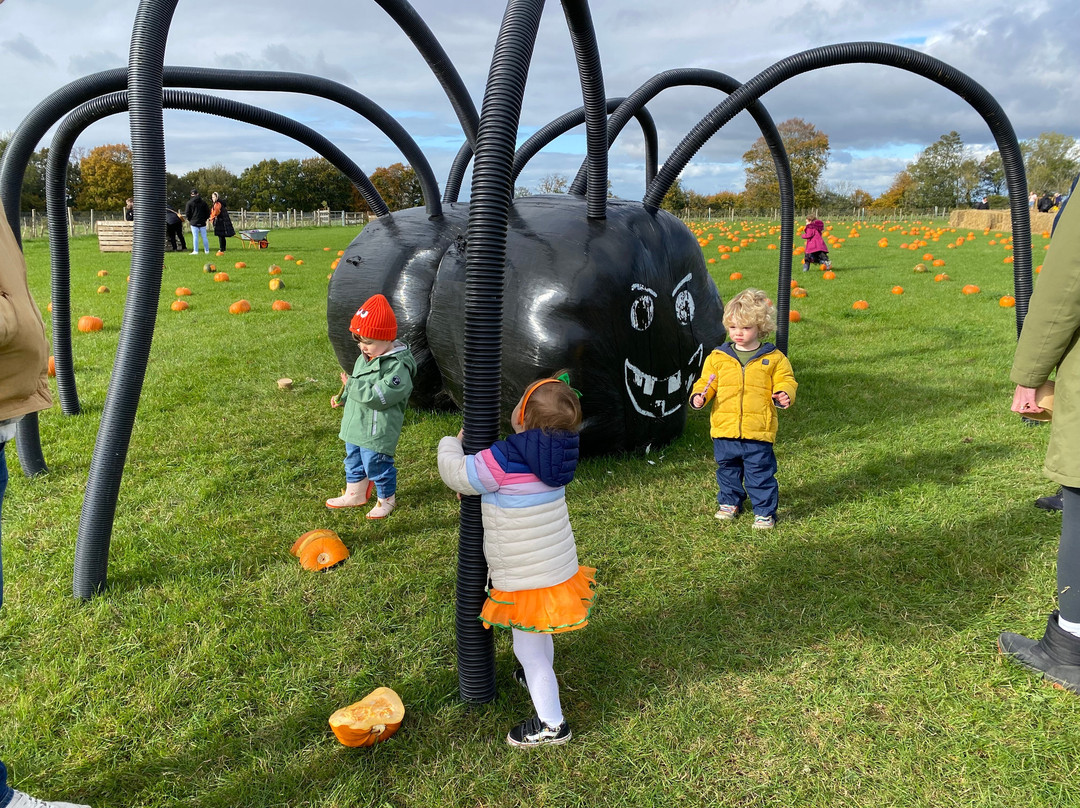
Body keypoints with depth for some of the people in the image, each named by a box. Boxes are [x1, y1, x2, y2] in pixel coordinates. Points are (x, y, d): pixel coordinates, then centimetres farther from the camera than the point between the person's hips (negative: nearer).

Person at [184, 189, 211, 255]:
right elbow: (208, 212, 6)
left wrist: (189, 219, 13)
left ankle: (195, 251, -4)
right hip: (202, 222, 2)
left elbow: (187, 213, -2)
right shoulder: (203, 202, 4)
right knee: (204, 237, 6)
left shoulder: (189, 202, -2)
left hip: (194, 222, -2)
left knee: (195, 237, -2)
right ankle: (207, 251, 8)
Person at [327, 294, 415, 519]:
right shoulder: (364, 358, 5)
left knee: (376, 465, 4)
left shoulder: (397, 367, -25)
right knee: (353, 462, 23)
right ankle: (355, 494, 43)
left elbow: (377, 396, -31)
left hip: (377, 431, -9)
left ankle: (387, 499, 26)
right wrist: (342, 397, 14)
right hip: (355, 426, 9)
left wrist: (351, 384, -22)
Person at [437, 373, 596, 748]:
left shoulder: (501, 461, -28)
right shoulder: (554, 458, -3)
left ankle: (551, 724, 22)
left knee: (528, 650, 8)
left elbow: (456, 474, -11)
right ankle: (540, 678, 55)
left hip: (525, 580, -8)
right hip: (560, 569, 8)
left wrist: (452, 443, 7)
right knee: (540, 636, 31)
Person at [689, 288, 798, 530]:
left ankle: (765, 511, 18)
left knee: (760, 473, 3)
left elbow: (785, 381, 4)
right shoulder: (718, 357, 4)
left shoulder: (773, 358, 0)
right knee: (727, 469, 18)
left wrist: (783, 395, -17)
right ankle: (729, 502, 38)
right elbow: (706, 381, 9)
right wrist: (698, 396, -11)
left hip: (758, 431, -3)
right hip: (724, 429, 3)